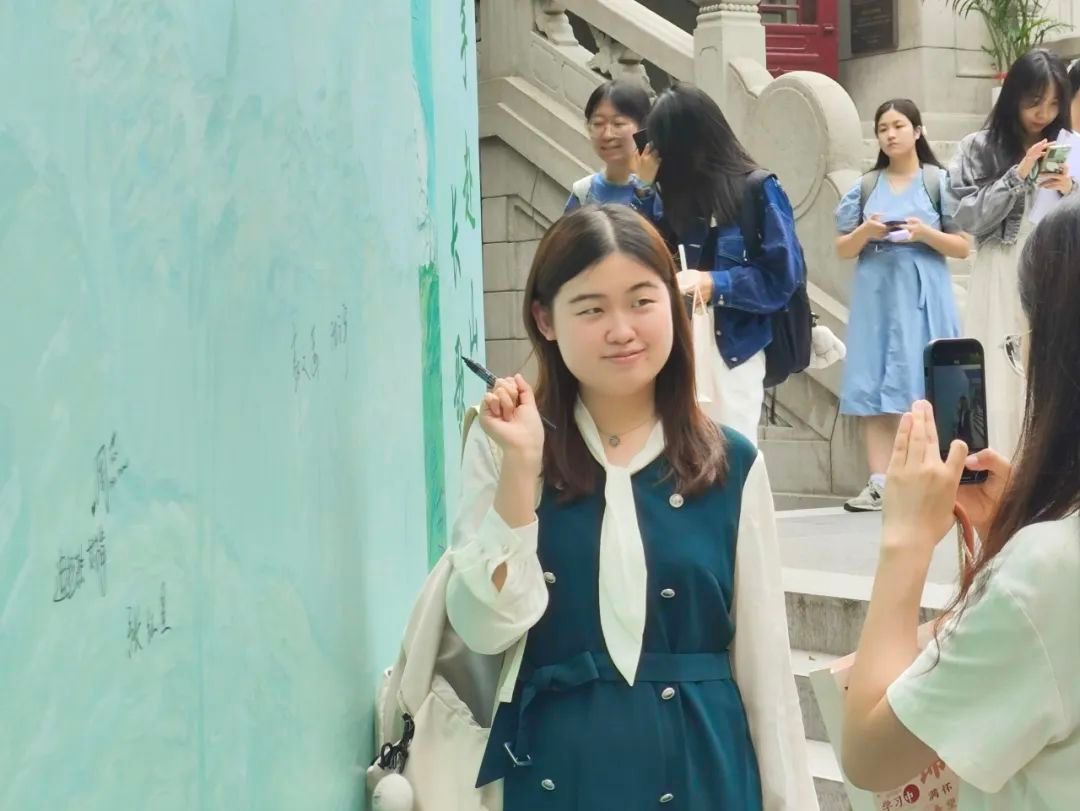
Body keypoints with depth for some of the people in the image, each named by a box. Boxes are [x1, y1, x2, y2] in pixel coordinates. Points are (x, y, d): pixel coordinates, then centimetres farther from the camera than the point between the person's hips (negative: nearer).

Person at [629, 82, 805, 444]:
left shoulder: (759, 190, -9)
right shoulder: (681, 192, 10)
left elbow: (782, 278, -12)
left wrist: (713, 284, -18)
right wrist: (646, 188, 1)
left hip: (733, 347, -5)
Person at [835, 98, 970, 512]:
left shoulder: (940, 182, 3)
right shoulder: (865, 187, 11)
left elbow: (963, 247, 1)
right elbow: (842, 249, 10)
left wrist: (925, 233, -14)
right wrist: (865, 232, -9)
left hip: (922, 298, -3)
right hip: (876, 297, 3)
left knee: (923, 387, -7)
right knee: (874, 388, -2)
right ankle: (879, 482, -2)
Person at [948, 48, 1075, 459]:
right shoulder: (980, 148, 2)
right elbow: (969, 217, -5)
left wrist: (1071, 191, -9)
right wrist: (1017, 176, -11)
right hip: (1002, 280, -2)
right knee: (1000, 384, -4)